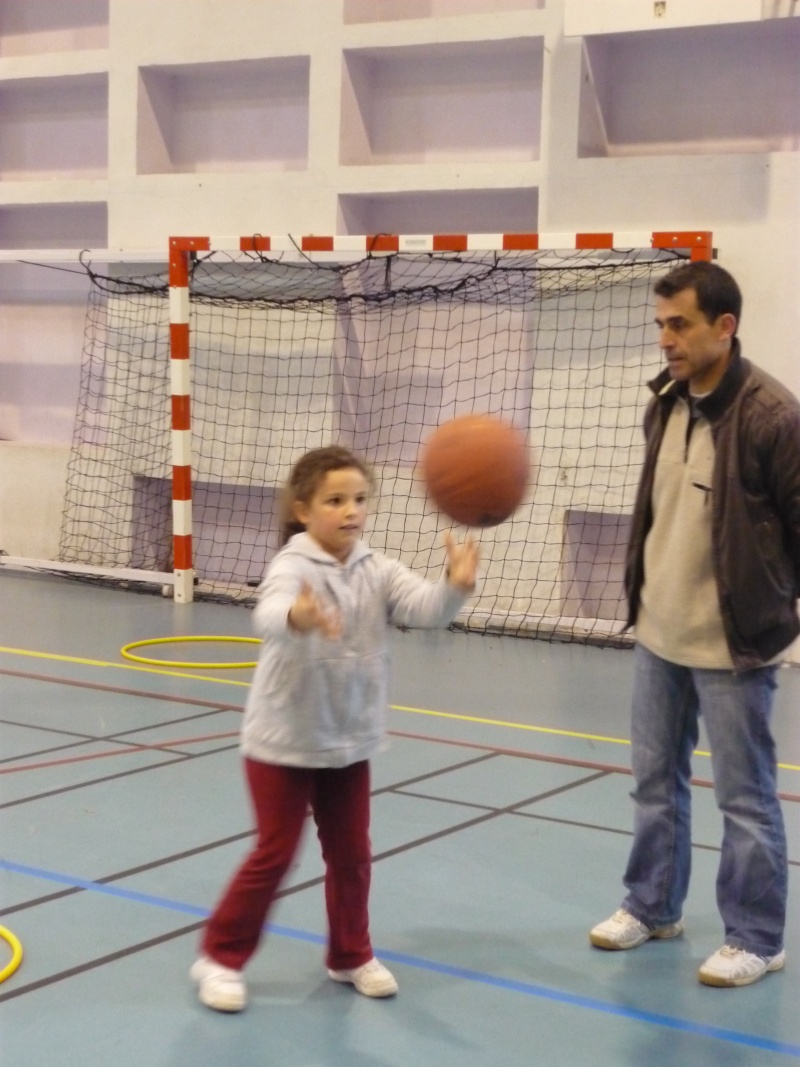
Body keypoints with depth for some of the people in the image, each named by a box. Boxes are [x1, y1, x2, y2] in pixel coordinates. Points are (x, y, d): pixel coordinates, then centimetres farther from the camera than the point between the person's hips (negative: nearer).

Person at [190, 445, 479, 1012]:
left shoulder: (377, 570, -3)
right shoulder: (292, 566, -19)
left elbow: (423, 607, -16)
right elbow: (270, 614, -39)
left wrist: (455, 586, -39)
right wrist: (297, 617, -64)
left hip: (350, 741, 5)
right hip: (284, 741, -5)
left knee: (351, 853, 13)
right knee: (275, 853, 1)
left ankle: (352, 955, 31)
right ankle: (221, 956, 16)